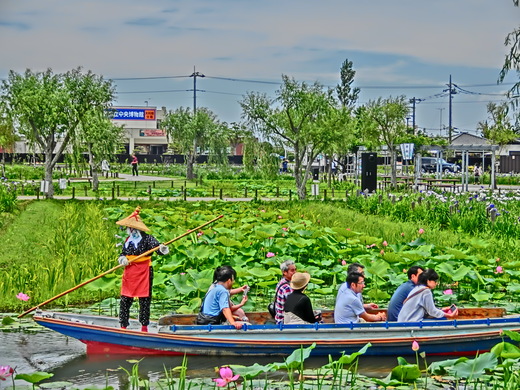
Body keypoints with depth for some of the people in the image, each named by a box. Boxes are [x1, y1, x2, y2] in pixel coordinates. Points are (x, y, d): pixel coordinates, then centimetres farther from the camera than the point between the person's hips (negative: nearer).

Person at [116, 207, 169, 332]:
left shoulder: (147, 239, -7)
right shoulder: (128, 240, 14)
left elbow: (156, 245, -22)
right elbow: (122, 254, 17)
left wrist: (163, 249, -45)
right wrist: (122, 259, -6)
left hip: (144, 273, -6)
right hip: (129, 273, 6)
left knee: (144, 300, 1)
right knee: (124, 300, 5)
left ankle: (144, 326, 9)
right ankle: (123, 326, 12)